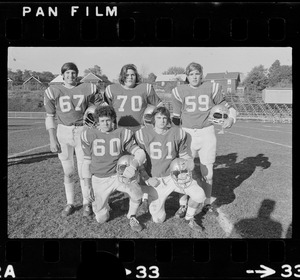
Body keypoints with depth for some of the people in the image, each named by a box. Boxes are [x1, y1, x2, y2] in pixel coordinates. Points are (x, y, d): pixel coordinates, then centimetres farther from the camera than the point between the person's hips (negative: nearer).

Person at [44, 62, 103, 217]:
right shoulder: (54, 91, 2)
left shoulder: (87, 89, 0)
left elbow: (100, 105, 14)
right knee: (68, 171, 8)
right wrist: (52, 139, -1)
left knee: (83, 170, 1)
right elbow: (50, 117, 4)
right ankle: (70, 203, 22)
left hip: (82, 131, -1)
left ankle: (86, 203, 18)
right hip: (63, 131, 1)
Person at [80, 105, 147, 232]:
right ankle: (102, 203, 38)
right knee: (101, 219, 2)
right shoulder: (89, 135, -3)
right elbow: (87, 162, 3)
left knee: (136, 191, -30)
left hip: (119, 175, -1)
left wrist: (133, 166, -36)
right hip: (99, 179, 1)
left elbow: (140, 153, -14)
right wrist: (88, 187, 3)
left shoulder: (122, 134, -7)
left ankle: (132, 216, 1)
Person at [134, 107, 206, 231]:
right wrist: (147, 178, -10)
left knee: (199, 195, -16)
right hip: (155, 179, -2)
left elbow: (183, 154, 12)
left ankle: (189, 218, 16)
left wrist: (189, 162, -10)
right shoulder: (143, 134, -10)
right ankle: (148, 197, 33)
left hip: (175, 175, 2)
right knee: (158, 219, -1)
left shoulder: (178, 133, -4)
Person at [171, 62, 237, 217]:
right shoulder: (180, 91, 3)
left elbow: (227, 107, 8)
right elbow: (176, 117, 8)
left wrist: (230, 118, -11)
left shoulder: (211, 88, 2)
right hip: (186, 134, 0)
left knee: (207, 173, 9)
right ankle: (183, 205, 17)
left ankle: (207, 204, 26)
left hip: (207, 134, 1)